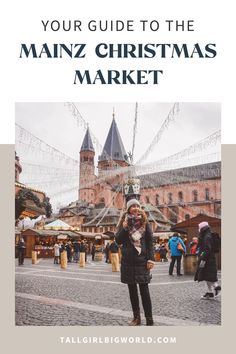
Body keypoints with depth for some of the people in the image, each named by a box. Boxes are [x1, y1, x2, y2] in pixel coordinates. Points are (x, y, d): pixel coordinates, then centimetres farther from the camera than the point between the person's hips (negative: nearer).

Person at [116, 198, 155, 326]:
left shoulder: (144, 222, 2)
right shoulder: (124, 222, 6)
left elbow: (150, 241, 0)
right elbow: (118, 241, 1)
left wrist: (150, 259, -9)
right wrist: (124, 228, -14)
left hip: (142, 260, -2)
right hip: (128, 261, 2)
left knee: (144, 289, -4)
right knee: (132, 290, 9)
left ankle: (149, 320, 0)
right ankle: (136, 317, 20)